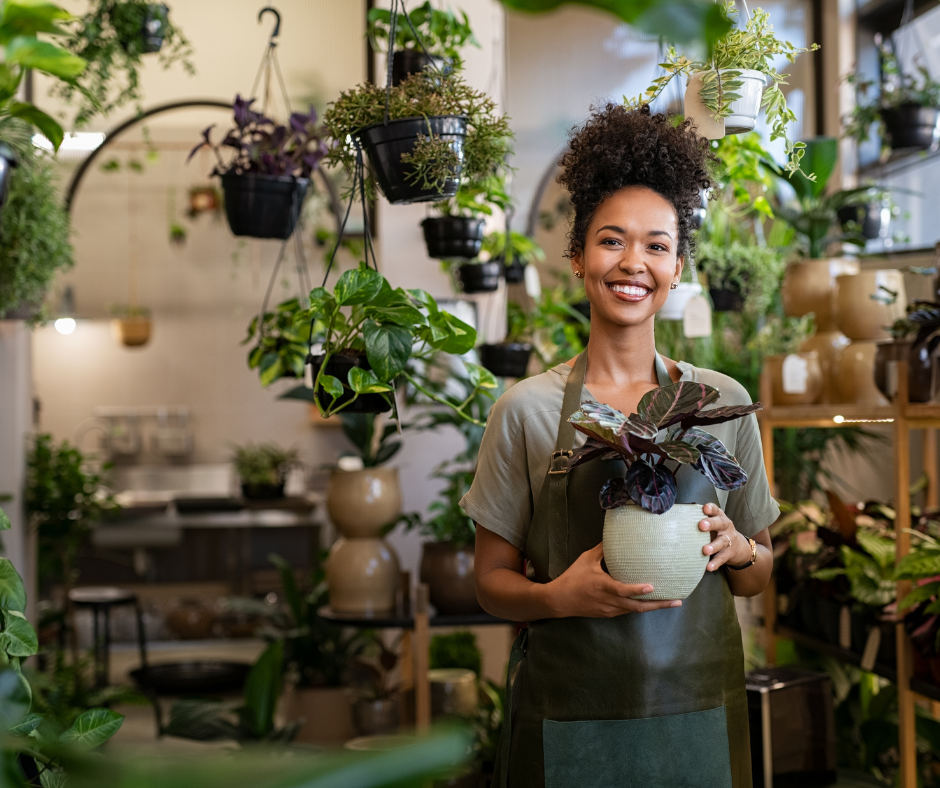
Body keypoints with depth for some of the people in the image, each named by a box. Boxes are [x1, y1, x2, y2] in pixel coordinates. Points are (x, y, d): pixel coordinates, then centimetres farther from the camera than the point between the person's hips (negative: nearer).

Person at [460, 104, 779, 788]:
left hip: (698, 708, 2)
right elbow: (492, 582, 2)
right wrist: (559, 596, -18)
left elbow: (757, 578, 10)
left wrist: (736, 549, -11)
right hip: (567, 715, -2)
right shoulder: (527, 410, -3)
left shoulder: (723, 402, 2)